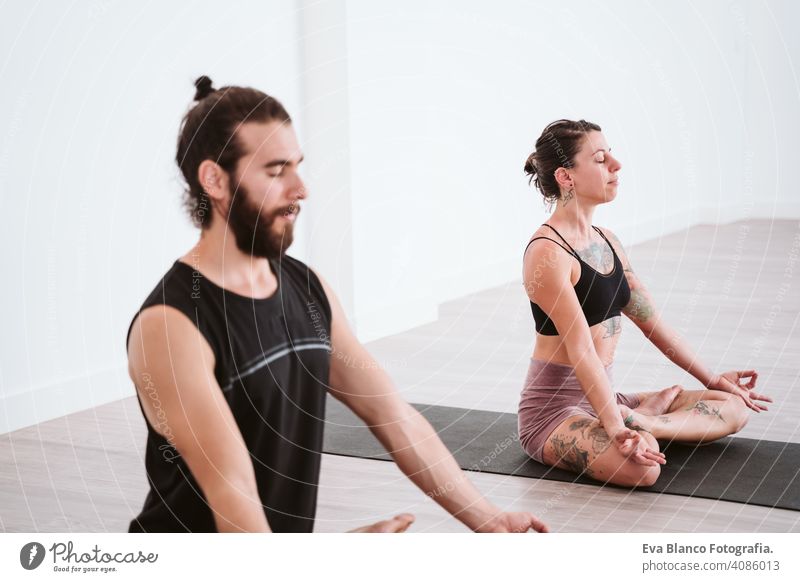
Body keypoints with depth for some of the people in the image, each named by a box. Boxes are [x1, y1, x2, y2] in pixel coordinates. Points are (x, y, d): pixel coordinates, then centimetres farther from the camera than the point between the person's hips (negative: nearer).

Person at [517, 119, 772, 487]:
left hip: (602, 396, 9)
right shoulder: (547, 253, -17)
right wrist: (615, 427, -32)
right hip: (553, 407, -9)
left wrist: (710, 379, 17)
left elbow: (650, 319, 15)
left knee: (733, 407, 3)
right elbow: (580, 349, -25)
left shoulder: (607, 242, 10)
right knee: (642, 465, -38)